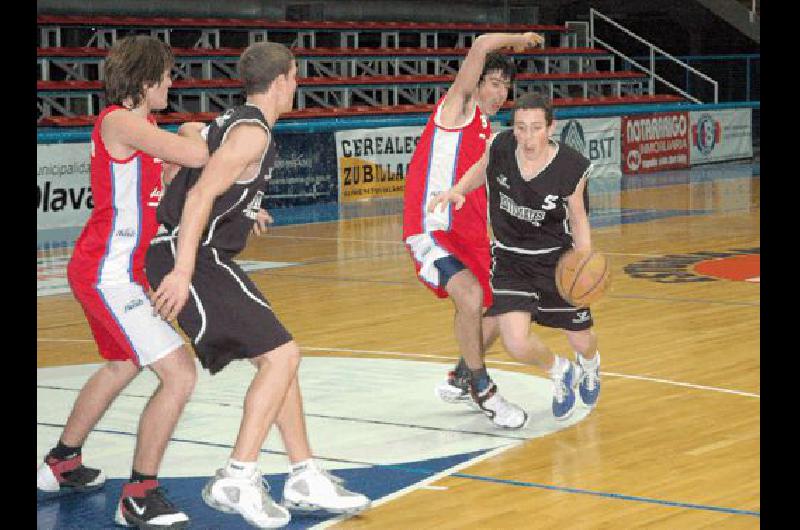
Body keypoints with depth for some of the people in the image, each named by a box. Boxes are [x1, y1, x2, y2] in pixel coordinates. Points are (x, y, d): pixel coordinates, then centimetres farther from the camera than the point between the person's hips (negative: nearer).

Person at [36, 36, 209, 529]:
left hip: (111, 272, 11)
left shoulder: (137, 124, 13)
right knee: (179, 373, -17)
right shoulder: (119, 121, -18)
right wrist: (191, 132, -6)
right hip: (108, 276, -11)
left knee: (122, 366, 31)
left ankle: (62, 464, 47)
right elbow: (196, 155, -30)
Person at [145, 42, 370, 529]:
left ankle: (305, 478, 14)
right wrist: (183, 271, -29)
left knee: (277, 358, 11)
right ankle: (237, 480, -11)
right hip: (194, 259, -10)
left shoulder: (233, 121, 16)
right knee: (281, 355, -13)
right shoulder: (253, 132, -14)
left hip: (198, 257, 10)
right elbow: (200, 195, -24)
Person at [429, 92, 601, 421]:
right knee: (517, 343, -19)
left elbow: (578, 218, -5)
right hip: (509, 260, 0)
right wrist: (457, 191, -11)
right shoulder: (500, 147, -17)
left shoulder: (572, 167, -21)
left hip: (556, 262, 0)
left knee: (582, 342, 14)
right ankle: (560, 373, 18)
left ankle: (589, 364, 58)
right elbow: (482, 169, 8)